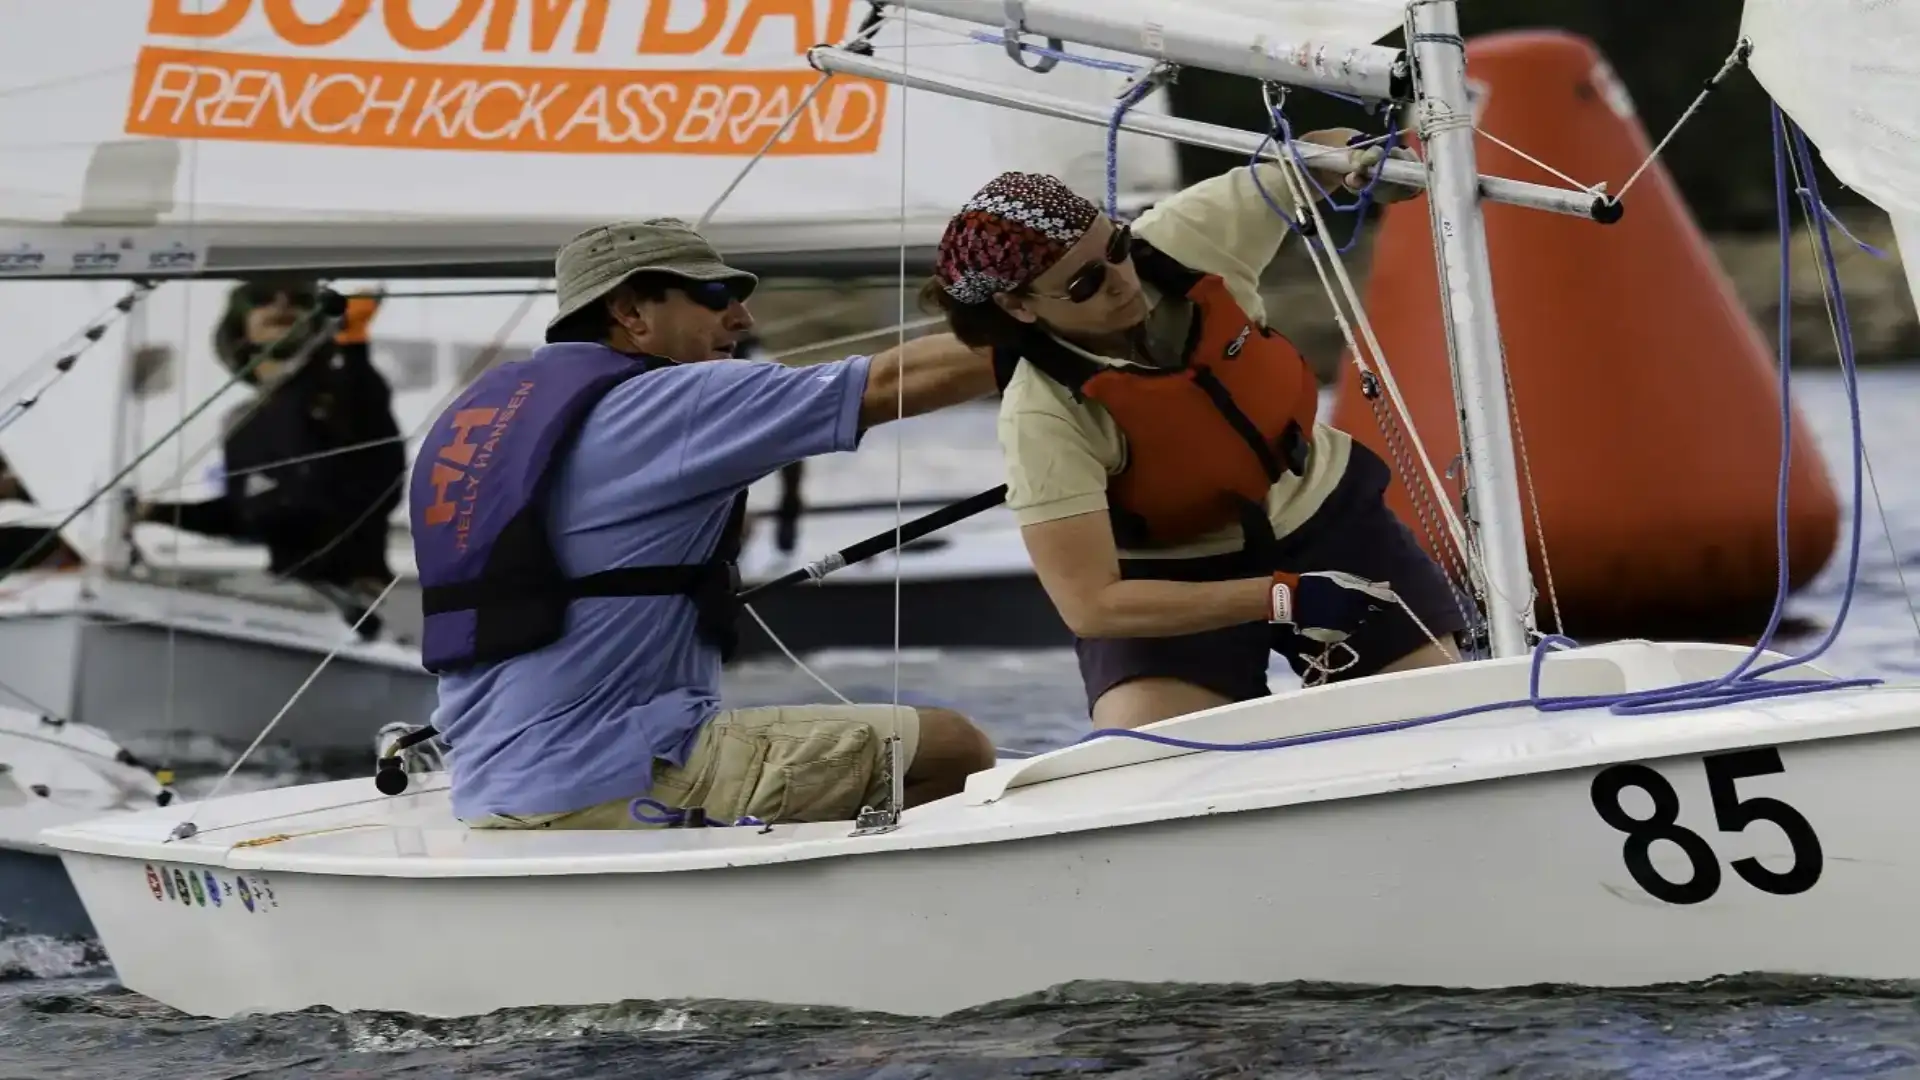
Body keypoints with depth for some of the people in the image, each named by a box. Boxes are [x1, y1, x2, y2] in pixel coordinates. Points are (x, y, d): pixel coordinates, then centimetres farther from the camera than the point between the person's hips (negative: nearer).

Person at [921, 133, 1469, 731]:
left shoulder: (1189, 238, -18)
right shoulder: (1043, 417, -28)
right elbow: (1090, 604, -29)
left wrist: (1366, 154, -28)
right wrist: (1283, 598, -31)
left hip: (1323, 515, 4)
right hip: (1174, 580, -3)